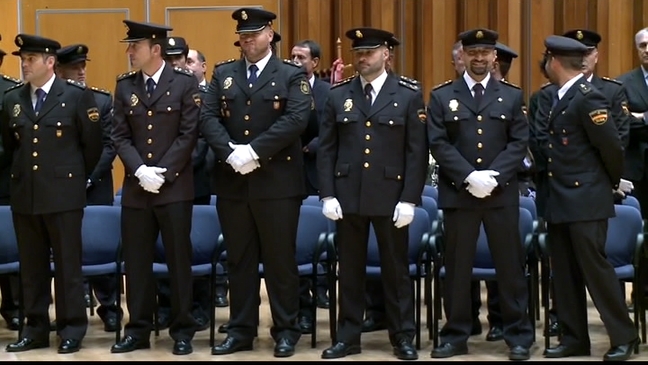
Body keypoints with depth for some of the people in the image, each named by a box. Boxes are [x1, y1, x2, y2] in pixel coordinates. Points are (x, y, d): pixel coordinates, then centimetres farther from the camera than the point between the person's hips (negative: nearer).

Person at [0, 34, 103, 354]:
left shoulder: (77, 96, -3)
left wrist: (76, 178, 6)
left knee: (67, 264, 2)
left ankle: (72, 328, 9)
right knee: (31, 266, 8)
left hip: (63, 194, -4)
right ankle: (35, 328, 17)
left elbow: (92, 145, 1)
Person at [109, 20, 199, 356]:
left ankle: (182, 330, 12)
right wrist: (140, 171, -10)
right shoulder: (124, 86, 8)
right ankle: (138, 329, 16)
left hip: (175, 187, -3)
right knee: (136, 261, 7)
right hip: (135, 186, 3)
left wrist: (162, 173, -14)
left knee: (178, 260, 3)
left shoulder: (185, 83, -1)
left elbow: (188, 134, -6)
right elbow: (120, 136, 5)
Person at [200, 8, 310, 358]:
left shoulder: (292, 75, 1)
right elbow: (208, 118, 2)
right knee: (238, 259, 9)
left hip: (277, 181, -3)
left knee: (280, 259, 3)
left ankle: (286, 330, 12)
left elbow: (296, 119, -13)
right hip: (232, 182, 4)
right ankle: (241, 329, 17)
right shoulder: (223, 74, 12)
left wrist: (255, 151, -19)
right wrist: (231, 152, -14)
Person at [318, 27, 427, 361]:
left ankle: (402, 337, 15)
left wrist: (409, 199, -9)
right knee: (350, 269, 8)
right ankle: (348, 336, 17)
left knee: (396, 268, 5)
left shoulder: (409, 95, 0)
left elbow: (417, 152, -3)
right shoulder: (338, 95, 6)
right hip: (347, 196, 2)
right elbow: (326, 149, 6)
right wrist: (327, 195, -2)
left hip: (391, 197, -2)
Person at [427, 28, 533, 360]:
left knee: (510, 265, 4)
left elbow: (519, 142, 1)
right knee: (457, 267, 5)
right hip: (457, 193, 0)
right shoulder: (441, 96, 5)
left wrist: (493, 176, -13)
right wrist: (468, 177, -14)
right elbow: (438, 144, -3)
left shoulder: (512, 96, 8)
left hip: (502, 193, 0)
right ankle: (456, 335, 14)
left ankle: (518, 336, 13)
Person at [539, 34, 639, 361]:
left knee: (594, 267, -5)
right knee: (565, 271, 11)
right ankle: (574, 339, 19)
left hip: (585, 201, -9)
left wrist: (613, 183, -2)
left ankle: (623, 338, 6)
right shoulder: (560, 97, 11)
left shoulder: (587, 97, -15)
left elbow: (611, 146, -16)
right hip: (560, 201, 9)